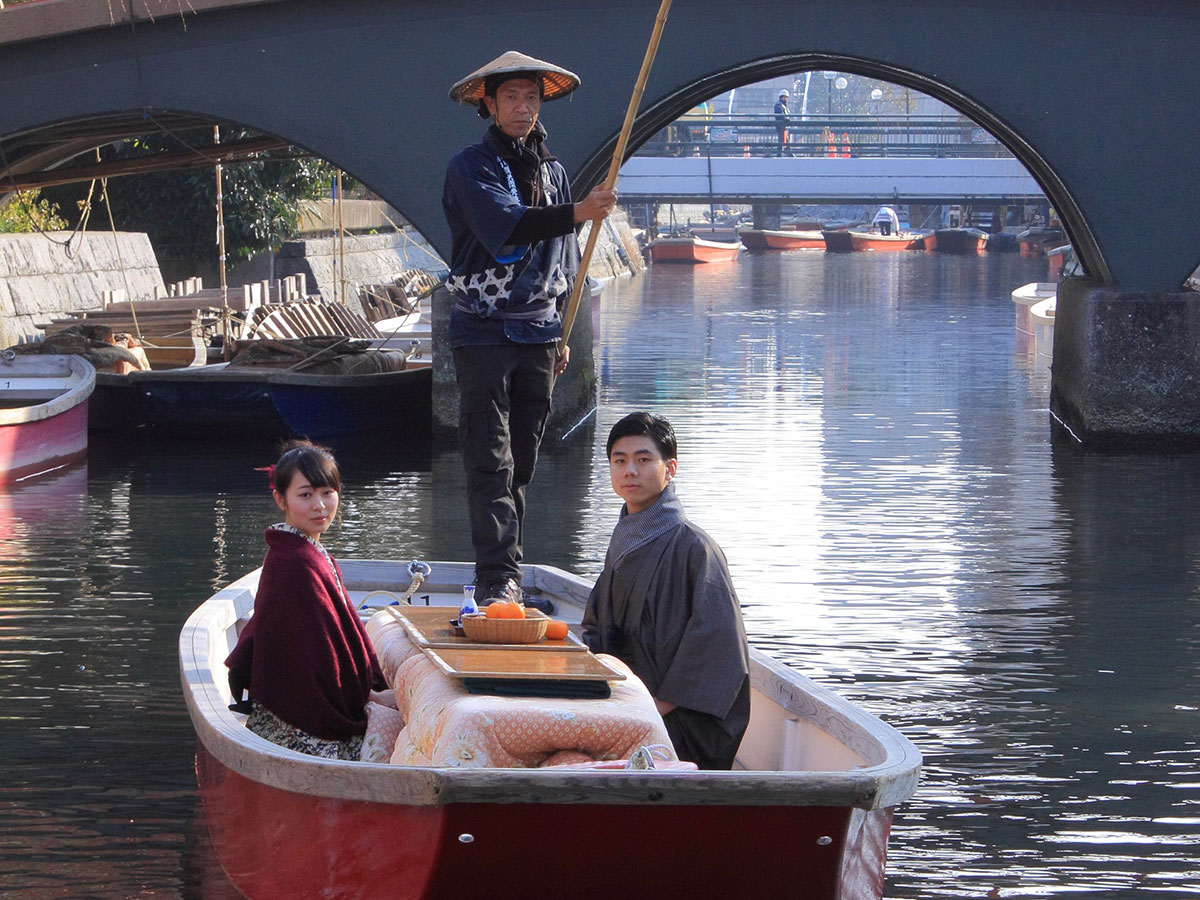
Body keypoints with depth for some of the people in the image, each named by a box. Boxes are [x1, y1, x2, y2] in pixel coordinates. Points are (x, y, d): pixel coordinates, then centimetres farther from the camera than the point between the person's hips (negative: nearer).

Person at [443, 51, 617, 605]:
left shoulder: (552, 172, 15)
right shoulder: (471, 168, -5)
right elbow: (503, 227, -23)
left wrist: (561, 333, 20)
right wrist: (577, 213, -34)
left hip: (537, 330, 6)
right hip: (482, 330, -6)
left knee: (522, 460, 8)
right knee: (490, 460, -10)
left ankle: (505, 568, 14)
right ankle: (497, 577, -14)